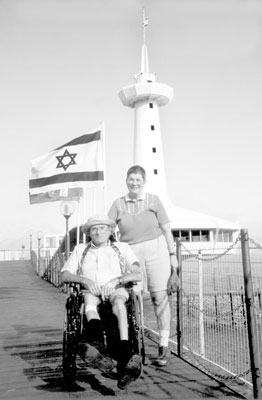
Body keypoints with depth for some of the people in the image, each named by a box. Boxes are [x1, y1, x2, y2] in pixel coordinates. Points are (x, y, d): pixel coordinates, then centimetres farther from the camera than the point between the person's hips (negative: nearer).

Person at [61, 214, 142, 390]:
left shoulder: (122, 248, 18)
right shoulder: (80, 250, 22)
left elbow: (138, 274, 4)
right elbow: (65, 276, 9)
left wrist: (115, 280, -14)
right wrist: (85, 280, -11)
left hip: (116, 290, 0)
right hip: (89, 292, 1)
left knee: (118, 299, -38)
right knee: (89, 296, -37)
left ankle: (125, 354, -55)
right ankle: (99, 343, -62)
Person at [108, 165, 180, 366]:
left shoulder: (153, 200, 6)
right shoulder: (118, 204, 9)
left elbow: (166, 230, 7)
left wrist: (173, 257, 1)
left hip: (156, 249, -1)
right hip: (131, 253, 1)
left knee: (160, 296, -4)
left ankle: (164, 346, 3)